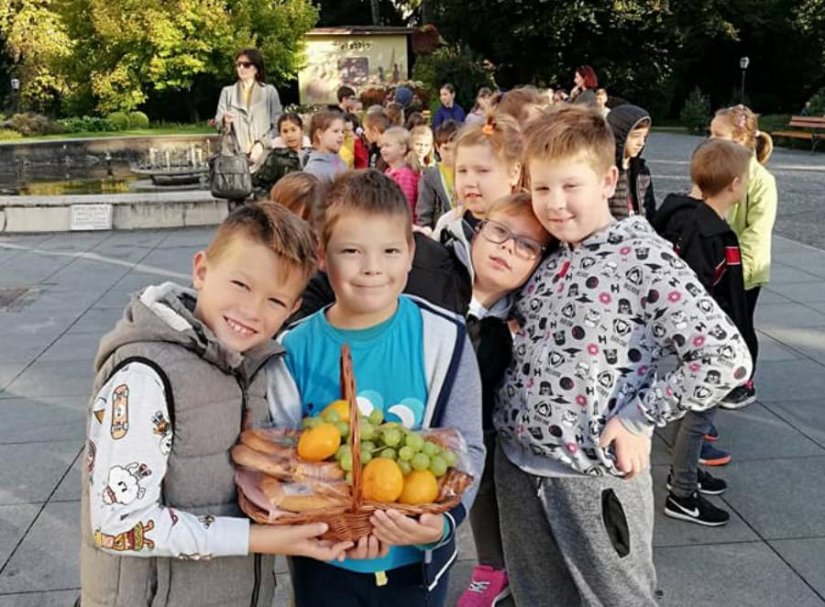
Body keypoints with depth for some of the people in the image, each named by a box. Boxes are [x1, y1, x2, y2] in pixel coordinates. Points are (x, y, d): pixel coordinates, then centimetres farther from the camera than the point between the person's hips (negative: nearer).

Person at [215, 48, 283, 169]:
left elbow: (277, 126, 4)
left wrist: (261, 144, -10)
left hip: (263, 155, -1)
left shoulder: (270, 91, 9)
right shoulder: (227, 92, 16)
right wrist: (224, 121, -14)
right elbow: (218, 122, 9)